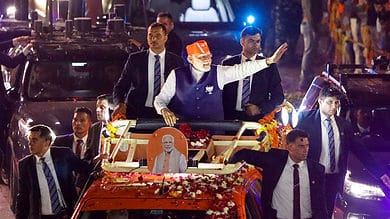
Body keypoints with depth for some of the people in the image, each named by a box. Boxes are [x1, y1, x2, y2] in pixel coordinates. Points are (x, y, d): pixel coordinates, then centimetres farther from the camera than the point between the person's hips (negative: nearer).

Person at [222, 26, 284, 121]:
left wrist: (260, 109, -5)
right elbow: (221, 94, 11)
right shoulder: (228, 64, 9)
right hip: (232, 118, 1)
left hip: (258, 119, -1)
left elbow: (278, 96, 8)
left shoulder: (269, 65, 7)